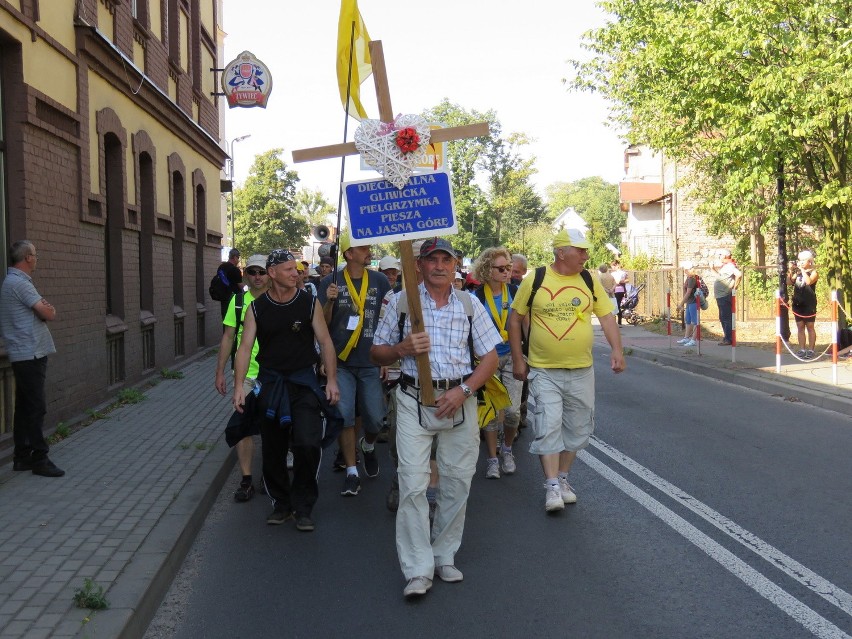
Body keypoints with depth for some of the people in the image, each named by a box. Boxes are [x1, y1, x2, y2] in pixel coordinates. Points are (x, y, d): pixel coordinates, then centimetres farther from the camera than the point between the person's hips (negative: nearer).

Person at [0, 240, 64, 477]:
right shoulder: (19, 283, -15)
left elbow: (42, 311, 14)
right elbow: (49, 314, -17)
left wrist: (44, 308, -6)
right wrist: (49, 309, 4)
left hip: (24, 355, 10)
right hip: (31, 355, -10)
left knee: (24, 408, 12)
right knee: (36, 408, -7)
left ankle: (22, 457, 18)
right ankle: (39, 459, -3)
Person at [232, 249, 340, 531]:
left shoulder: (309, 302, -1)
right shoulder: (257, 308, 1)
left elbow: (325, 342, 2)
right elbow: (245, 347, -2)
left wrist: (331, 380, -5)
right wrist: (239, 386, -12)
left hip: (304, 381, -2)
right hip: (270, 383, 2)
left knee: (308, 443, -15)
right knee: (272, 449, 8)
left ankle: (302, 507, 3)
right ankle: (281, 504, 27)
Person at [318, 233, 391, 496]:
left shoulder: (380, 281, 2)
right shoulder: (331, 282, -1)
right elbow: (322, 324, 0)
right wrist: (329, 301, -19)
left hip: (371, 363, 1)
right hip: (341, 363, -1)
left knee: (375, 419, 3)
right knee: (344, 417, -2)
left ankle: (368, 445, 36)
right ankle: (352, 472, 10)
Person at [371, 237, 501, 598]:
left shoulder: (469, 304, 7)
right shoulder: (401, 301, 4)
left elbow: (490, 357, 7)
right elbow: (377, 353, 8)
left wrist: (463, 391, -8)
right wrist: (403, 348, -13)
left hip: (460, 400, 2)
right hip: (414, 401, -2)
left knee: (457, 482, 7)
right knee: (413, 484, -7)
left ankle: (445, 556, 22)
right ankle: (418, 571, -2)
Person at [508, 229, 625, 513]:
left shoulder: (589, 281, 3)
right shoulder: (534, 281, -6)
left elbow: (606, 316, 6)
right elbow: (515, 319, 2)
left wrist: (617, 350, -8)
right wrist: (518, 359, -1)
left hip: (581, 371, 4)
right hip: (544, 371, -3)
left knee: (578, 428, 11)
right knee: (548, 426, -9)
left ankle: (562, 478, 27)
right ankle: (552, 486, -2)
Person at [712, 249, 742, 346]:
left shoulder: (730, 266, -14)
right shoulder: (723, 266, 16)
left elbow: (739, 274, -30)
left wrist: (735, 286, -21)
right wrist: (714, 268, 16)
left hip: (725, 296, -10)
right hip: (720, 296, 10)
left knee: (726, 318, -8)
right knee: (723, 318, 15)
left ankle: (729, 339, -6)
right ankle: (726, 337, 22)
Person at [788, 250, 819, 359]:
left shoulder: (813, 272, -3)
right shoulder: (797, 273, 12)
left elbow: (809, 281, -23)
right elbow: (789, 283, 3)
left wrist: (802, 269, -16)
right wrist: (790, 272, -8)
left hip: (809, 304, -5)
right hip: (797, 303, 5)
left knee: (810, 326, 0)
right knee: (800, 327, 7)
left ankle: (811, 350, 2)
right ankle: (802, 350, 12)